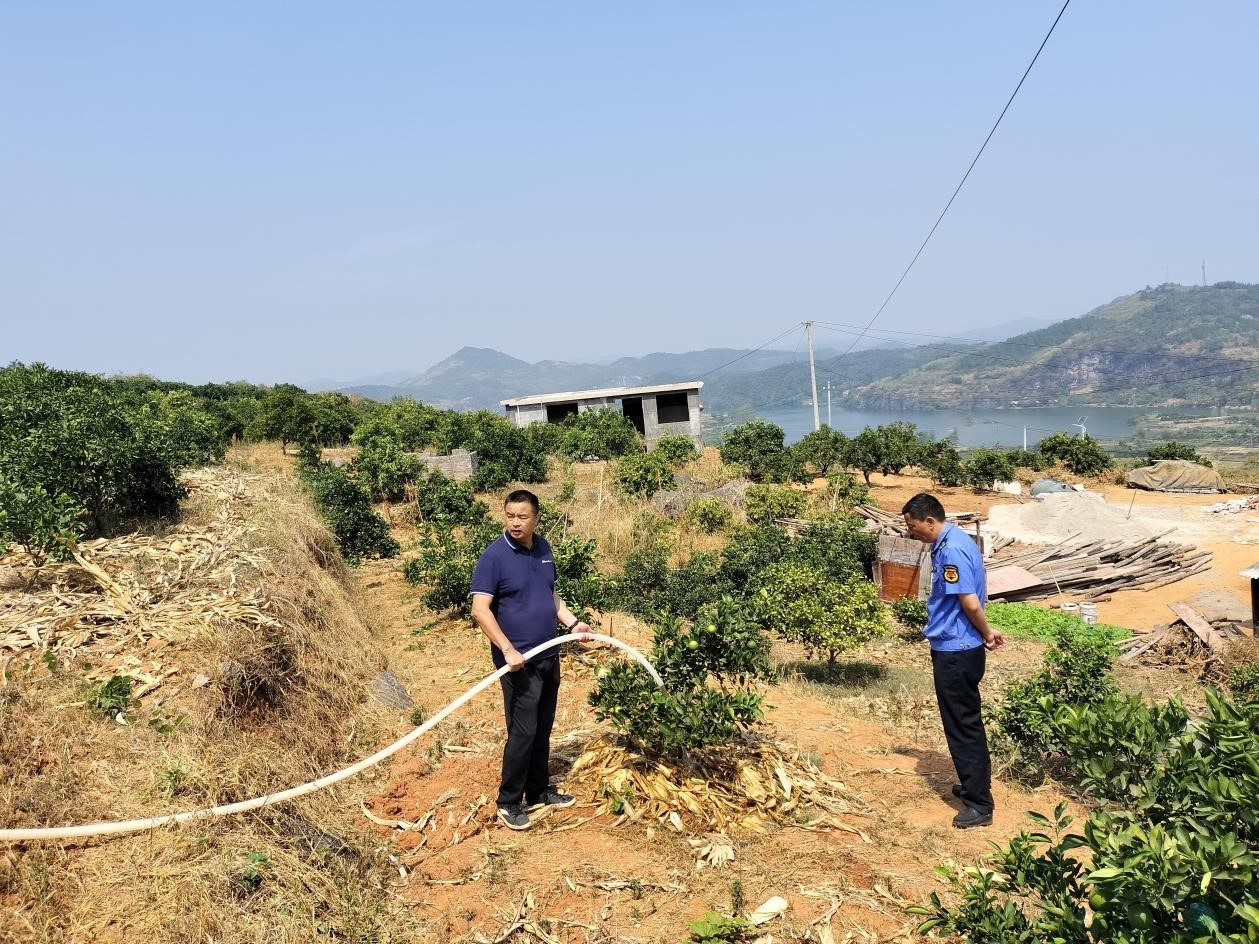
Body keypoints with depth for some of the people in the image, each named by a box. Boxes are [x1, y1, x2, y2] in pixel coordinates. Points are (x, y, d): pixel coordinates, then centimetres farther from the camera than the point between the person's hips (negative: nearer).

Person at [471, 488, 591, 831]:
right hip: (519, 660, -7)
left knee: (543, 729, 16)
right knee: (523, 732, -4)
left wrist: (572, 623, 6)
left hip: (549, 655, 7)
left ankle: (538, 791, 30)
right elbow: (480, 610, -20)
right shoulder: (494, 556, -16)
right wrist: (508, 650, -26)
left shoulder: (543, 548, 6)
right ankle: (508, 803, 11)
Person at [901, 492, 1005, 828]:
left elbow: (971, 604, -25)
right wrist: (985, 635, 14)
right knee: (966, 722, 21)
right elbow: (970, 602, 17)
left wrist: (986, 635, -9)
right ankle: (976, 784, 35)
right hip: (957, 647, 10)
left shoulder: (951, 550, -23)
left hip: (955, 651, -10)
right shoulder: (951, 542, 10)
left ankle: (979, 803, 8)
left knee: (963, 725, -1)